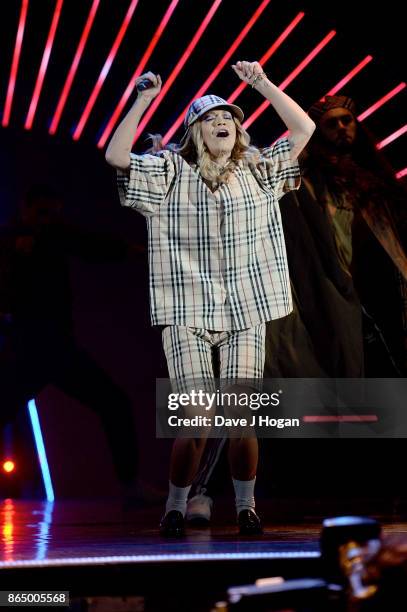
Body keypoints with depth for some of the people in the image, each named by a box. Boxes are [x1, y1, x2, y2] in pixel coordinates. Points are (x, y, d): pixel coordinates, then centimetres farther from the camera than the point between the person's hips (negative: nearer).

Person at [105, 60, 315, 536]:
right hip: (187, 314, -2)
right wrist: (143, 102, -12)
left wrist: (263, 85, 4)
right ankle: (175, 507, 8)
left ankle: (245, 507, 9)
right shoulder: (170, 173, 4)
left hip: (245, 313, 2)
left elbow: (304, 128, 10)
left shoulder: (256, 171, 11)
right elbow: (116, 156, -9)